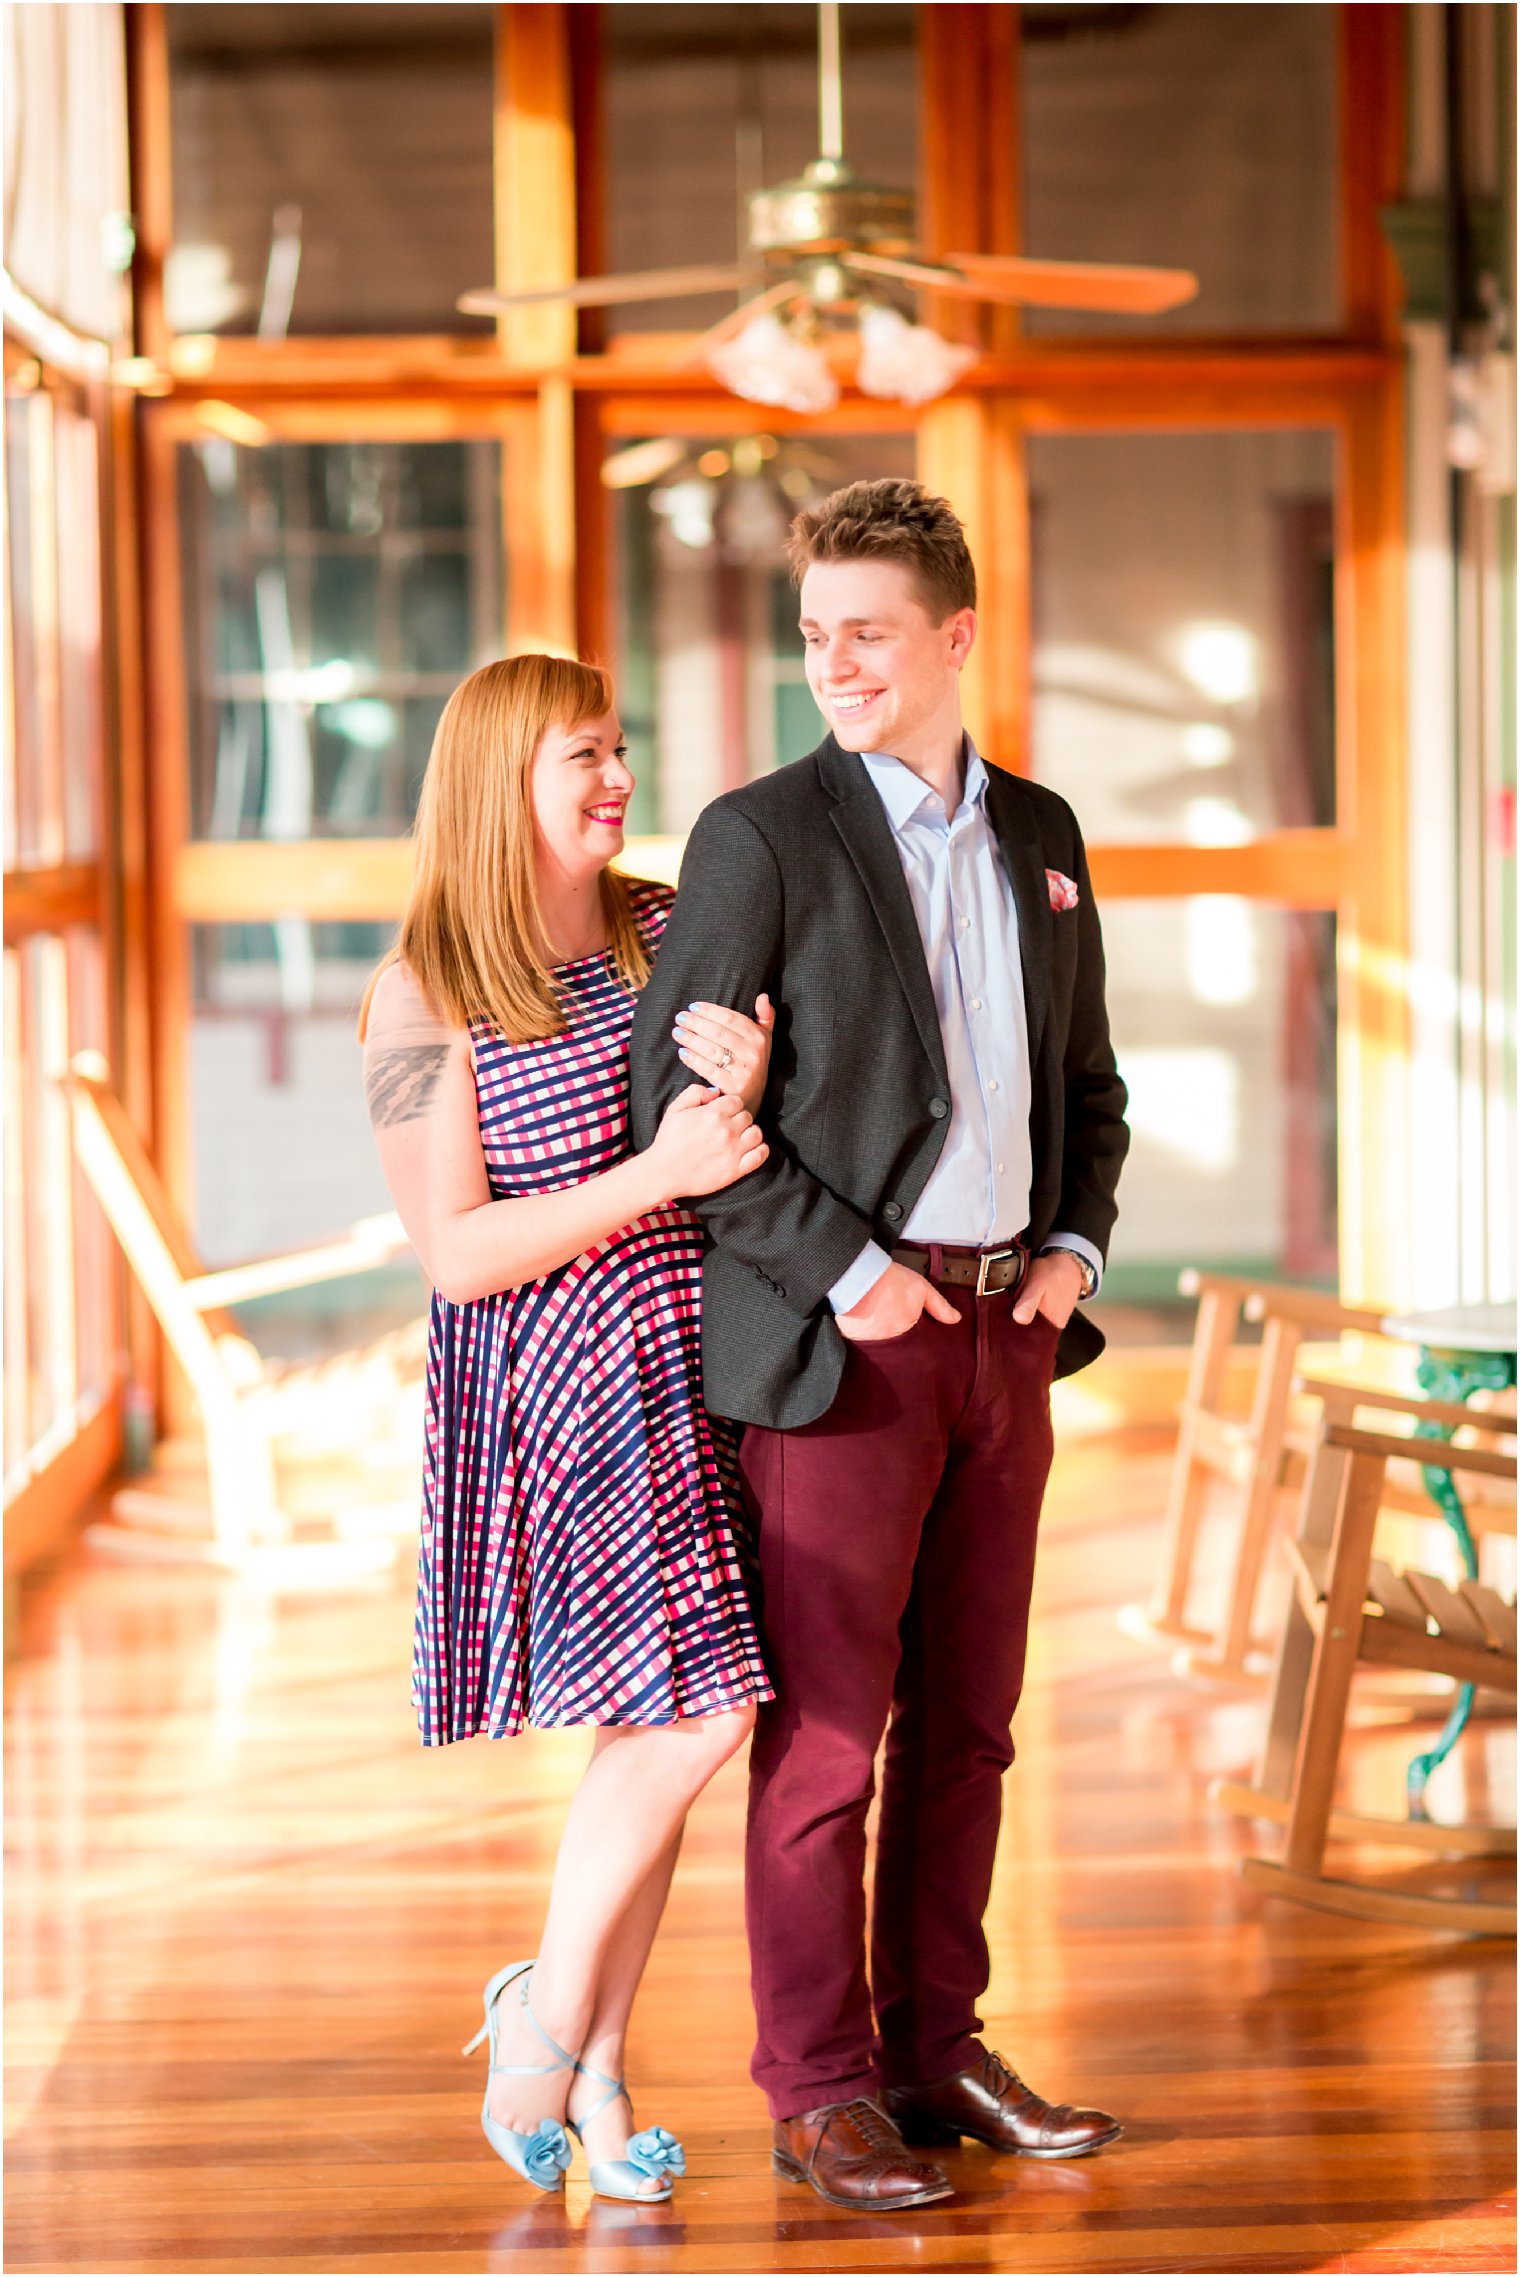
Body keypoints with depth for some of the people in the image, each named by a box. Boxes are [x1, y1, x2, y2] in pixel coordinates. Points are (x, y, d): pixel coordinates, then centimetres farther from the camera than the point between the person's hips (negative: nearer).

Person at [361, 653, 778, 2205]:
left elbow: (742, 1162, 11)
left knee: (653, 1724, 6)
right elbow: (458, 1253, -12)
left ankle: (590, 2063, 18)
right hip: (551, 1383, -6)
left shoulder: (667, 933, 8)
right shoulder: (428, 993, -7)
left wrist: (746, 1086, -13)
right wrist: (658, 1173, -20)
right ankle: (552, 2004, 7)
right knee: (693, 1704, -14)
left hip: (694, 1368, 6)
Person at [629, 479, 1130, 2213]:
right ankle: (820, 2089, 7)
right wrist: (842, 1272, -14)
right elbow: (674, 1096, -11)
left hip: (1004, 1325, 6)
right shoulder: (760, 837, -6)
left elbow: (1088, 1080, 20)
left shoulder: (1038, 834, 12)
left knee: (966, 1718, 11)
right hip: (841, 1338, -6)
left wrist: (1075, 1246, 4)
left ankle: (937, 2051, 21)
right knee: (826, 1727, -2)